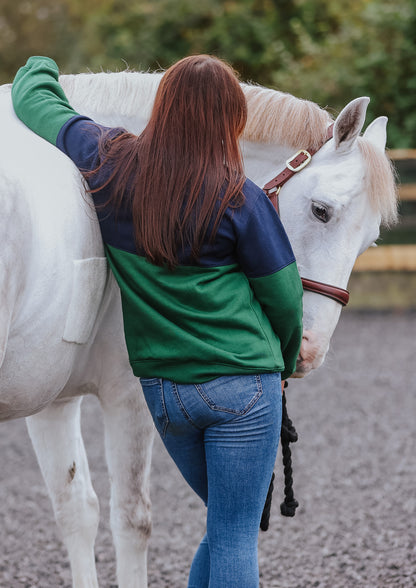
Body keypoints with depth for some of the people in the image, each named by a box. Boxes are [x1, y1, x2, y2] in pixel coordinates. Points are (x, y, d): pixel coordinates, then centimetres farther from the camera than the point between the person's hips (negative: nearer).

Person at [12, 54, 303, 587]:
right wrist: (285, 358, 16)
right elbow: (283, 295, -4)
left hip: (161, 389, 5)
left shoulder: (108, 166, -2)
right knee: (235, 538, 1)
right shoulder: (238, 198, -13)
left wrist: (40, 67, 37)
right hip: (243, 384, -5)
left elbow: (32, 98, 14)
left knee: (228, 526, 22)